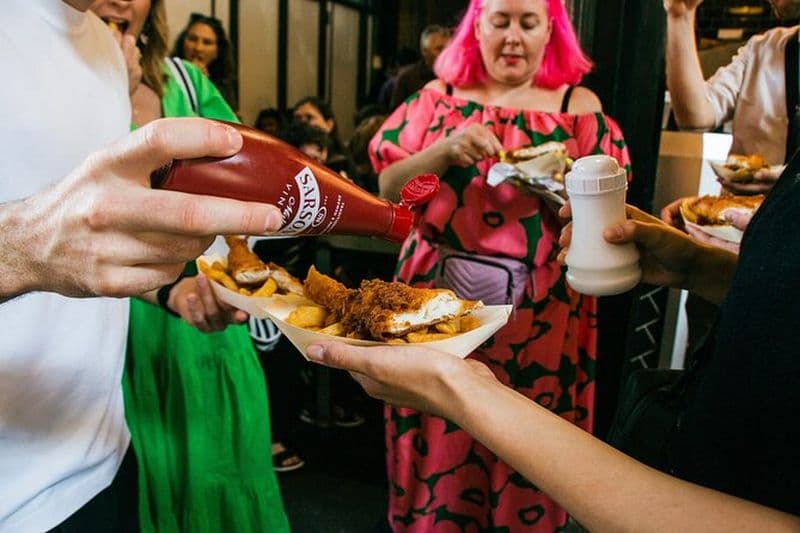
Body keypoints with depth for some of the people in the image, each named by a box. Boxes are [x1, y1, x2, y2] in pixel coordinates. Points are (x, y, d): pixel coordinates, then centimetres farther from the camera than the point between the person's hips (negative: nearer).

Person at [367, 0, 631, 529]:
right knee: (439, 439, 10)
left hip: (538, 312, -1)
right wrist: (443, 152, -16)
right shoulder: (438, 96, 7)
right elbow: (388, 186, 0)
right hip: (437, 295, 1)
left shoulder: (579, 106, 4)